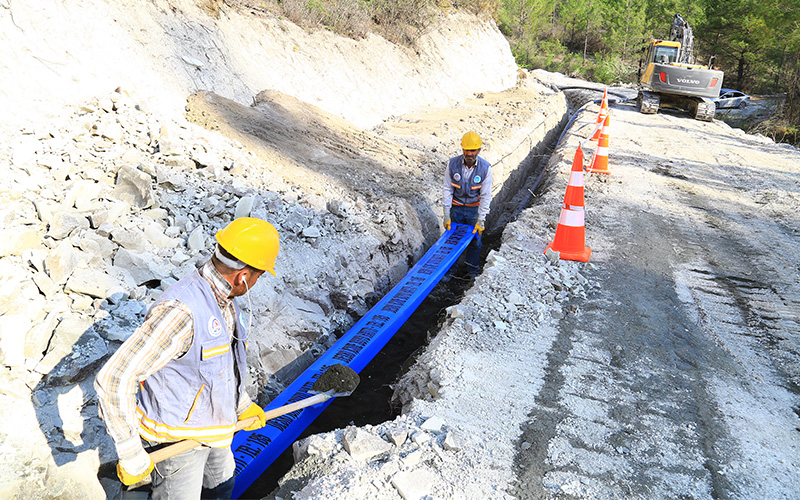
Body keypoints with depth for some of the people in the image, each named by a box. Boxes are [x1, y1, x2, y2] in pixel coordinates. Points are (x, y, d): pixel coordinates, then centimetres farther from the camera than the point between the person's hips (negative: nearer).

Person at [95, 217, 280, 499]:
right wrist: (131, 457, -28)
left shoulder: (223, 300, -3)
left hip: (214, 431, 9)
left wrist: (242, 405, 19)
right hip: (177, 441, -9)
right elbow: (112, 380, -33)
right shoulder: (181, 312, -34)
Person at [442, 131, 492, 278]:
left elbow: (486, 196, -13)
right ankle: (451, 270, 26)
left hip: (475, 209, -1)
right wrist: (446, 215, -11)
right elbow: (447, 190, -9)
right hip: (456, 208, 1)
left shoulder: (485, 168, -16)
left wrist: (480, 220, -15)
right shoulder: (452, 164, -14)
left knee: (475, 241, 8)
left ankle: (472, 271, 27)